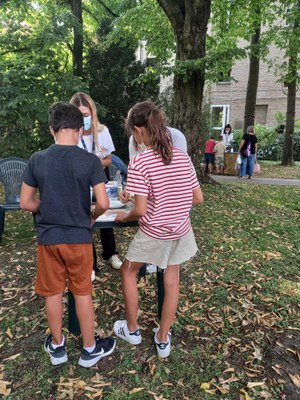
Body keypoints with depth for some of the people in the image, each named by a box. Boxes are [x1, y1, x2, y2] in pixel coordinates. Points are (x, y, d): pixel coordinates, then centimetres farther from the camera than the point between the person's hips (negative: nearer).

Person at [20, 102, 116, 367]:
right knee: (82, 292, 13)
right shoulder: (90, 160, -13)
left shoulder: (37, 160, -6)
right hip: (78, 237, -2)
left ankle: (57, 346, 36)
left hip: (48, 237, 2)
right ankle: (90, 349, 30)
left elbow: (26, 203, -2)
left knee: (53, 292, 17)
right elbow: (103, 203, -16)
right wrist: (91, 217, 4)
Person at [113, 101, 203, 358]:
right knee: (172, 279, 17)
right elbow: (198, 198, 1)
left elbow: (141, 210, -22)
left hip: (153, 233, -5)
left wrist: (123, 217, -2)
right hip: (180, 230, 5)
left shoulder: (140, 162, -20)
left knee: (128, 271, 20)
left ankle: (132, 329, 35)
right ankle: (163, 340, 33)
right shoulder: (183, 157, -3)